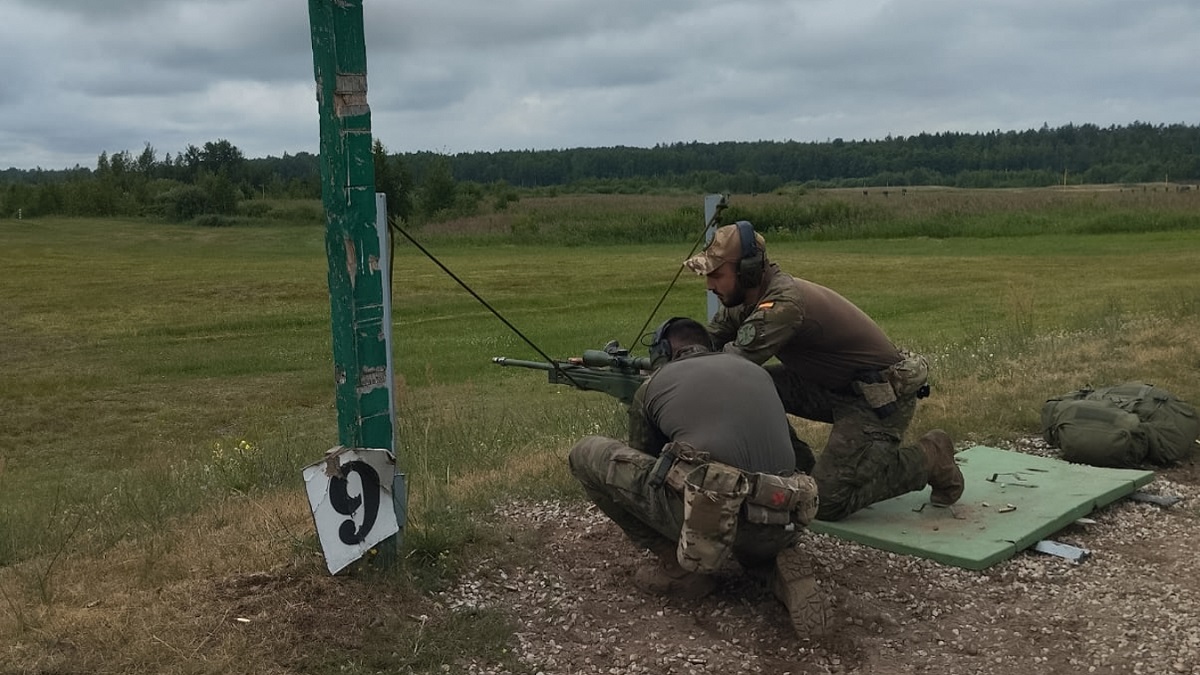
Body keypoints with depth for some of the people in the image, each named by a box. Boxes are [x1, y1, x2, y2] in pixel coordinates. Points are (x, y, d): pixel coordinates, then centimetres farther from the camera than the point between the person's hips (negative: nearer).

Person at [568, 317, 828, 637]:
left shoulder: (652, 385, 16)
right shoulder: (756, 371, 26)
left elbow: (643, 463, 29)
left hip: (708, 519, -5)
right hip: (779, 531, 6)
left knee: (585, 453, 11)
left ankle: (680, 567, 13)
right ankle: (779, 565, 9)